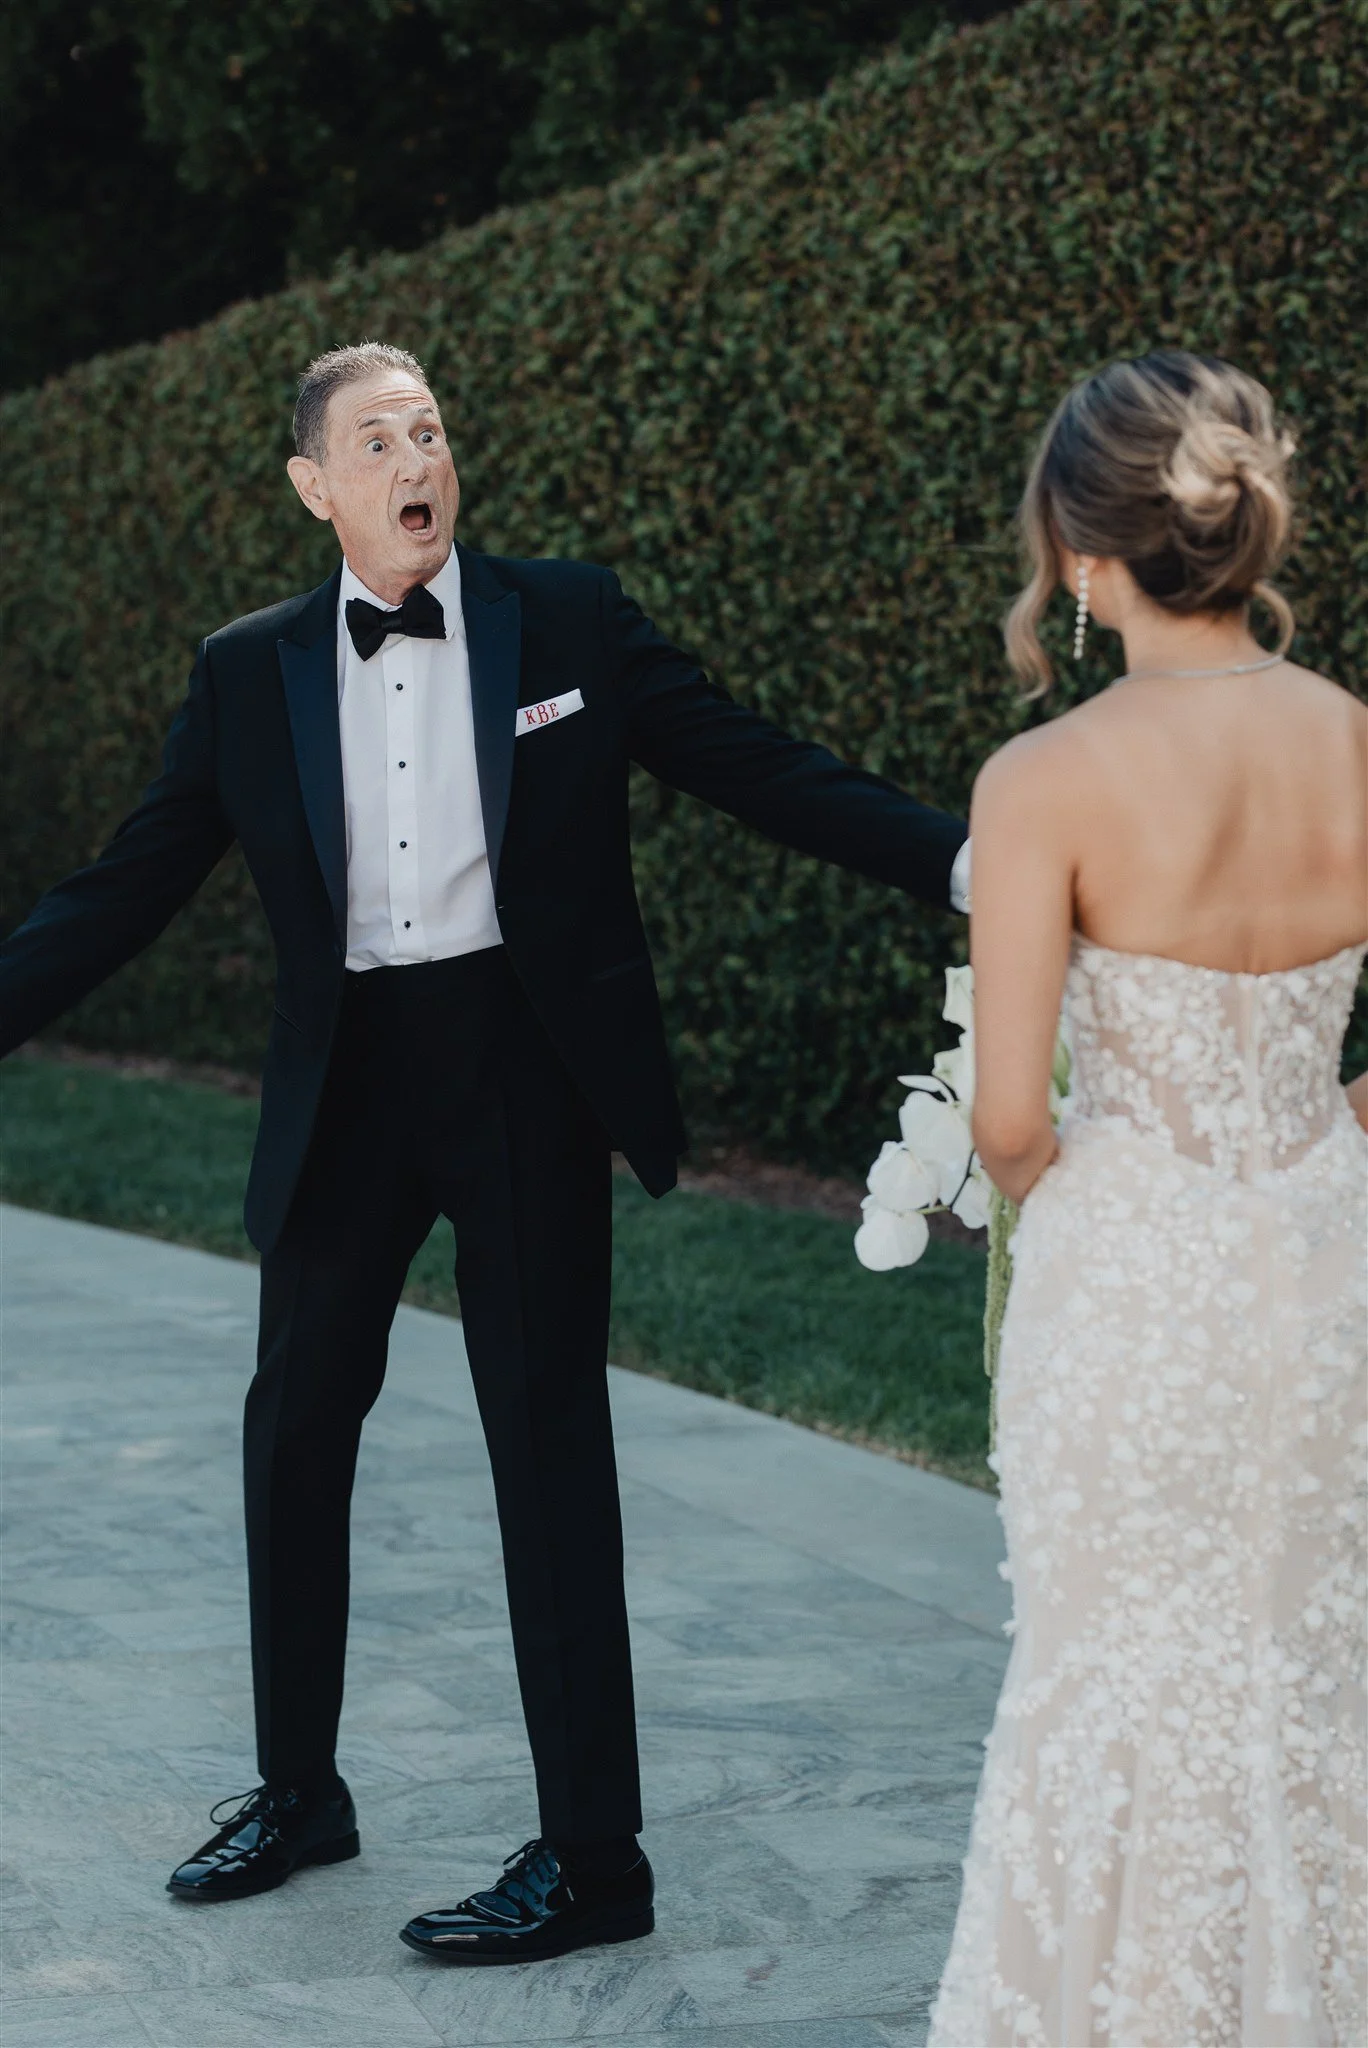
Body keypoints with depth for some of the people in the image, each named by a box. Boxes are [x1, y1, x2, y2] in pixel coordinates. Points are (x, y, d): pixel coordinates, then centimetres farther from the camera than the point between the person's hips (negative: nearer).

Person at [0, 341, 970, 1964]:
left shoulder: (569, 623, -1)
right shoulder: (248, 675, 4)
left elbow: (766, 774, -1)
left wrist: (966, 861, -12)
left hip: (525, 1062, -3)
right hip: (346, 1083, 3)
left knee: (547, 1437, -3)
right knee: (295, 1430, 13)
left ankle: (590, 1856, 3)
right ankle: (298, 1791, 32)